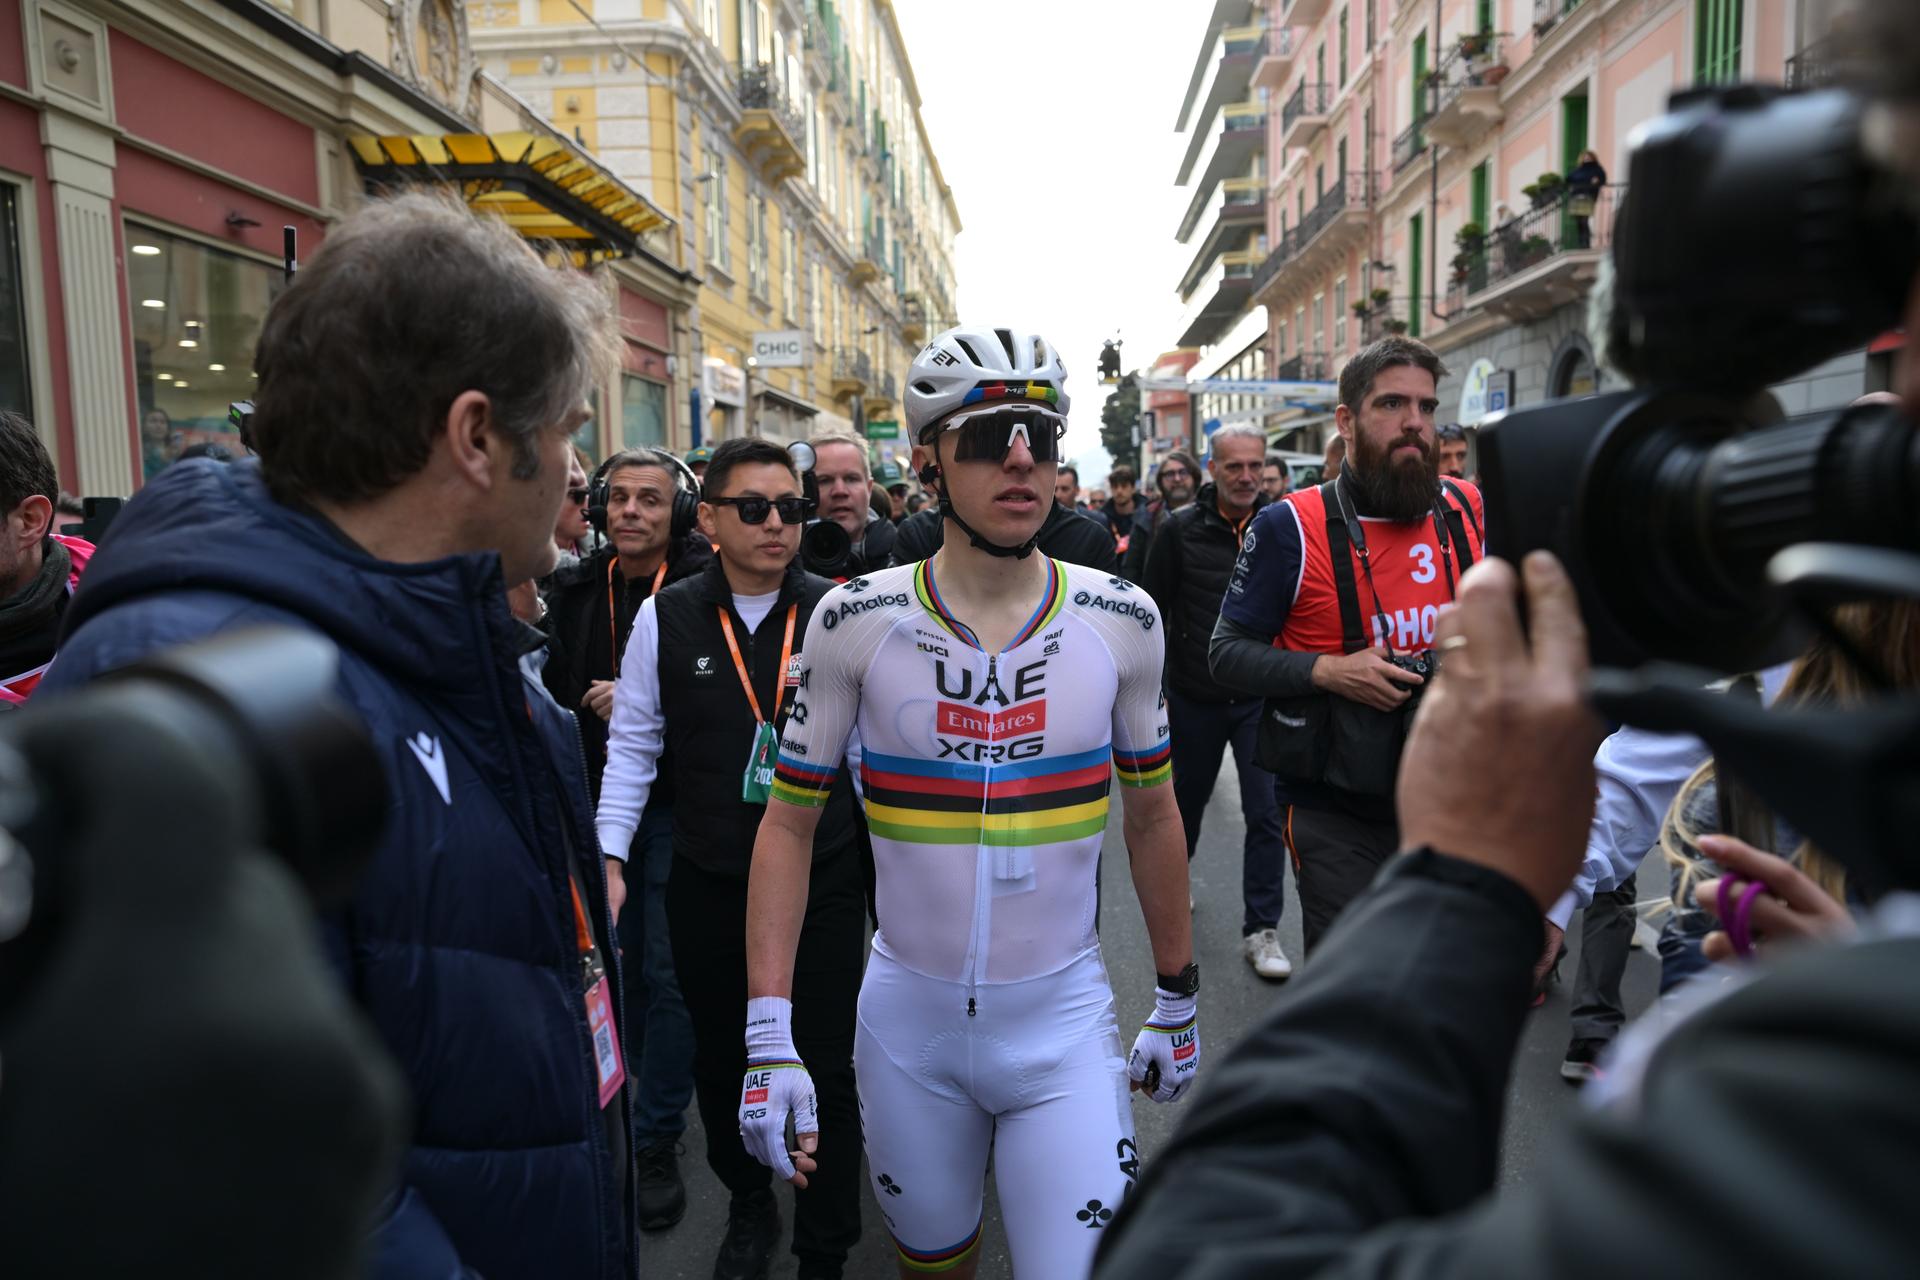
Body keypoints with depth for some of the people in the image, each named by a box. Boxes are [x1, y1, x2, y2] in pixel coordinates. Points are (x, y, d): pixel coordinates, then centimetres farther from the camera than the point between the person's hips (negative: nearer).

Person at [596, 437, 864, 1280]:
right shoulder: (665, 619, -3)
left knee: (826, 1073, 5)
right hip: (708, 885, 2)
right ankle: (748, 1206, 46)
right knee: (720, 1063, 19)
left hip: (823, 878, -2)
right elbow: (632, 748, 5)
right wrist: (607, 858, -1)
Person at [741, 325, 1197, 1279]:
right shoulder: (855, 622, -10)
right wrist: (768, 1037, -9)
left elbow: (1152, 814, 5)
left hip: (1064, 1021, 0)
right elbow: (790, 824, -4)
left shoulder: (1120, 618, -6)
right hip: (907, 1020, 1)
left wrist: (1177, 1001, 11)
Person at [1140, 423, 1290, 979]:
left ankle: (1261, 930, 10)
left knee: (1266, 814, -2)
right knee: (1187, 799, 18)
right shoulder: (1181, 530, -6)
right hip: (1194, 698, 0)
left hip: (1261, 700, 0)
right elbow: (1152, 613, -1)